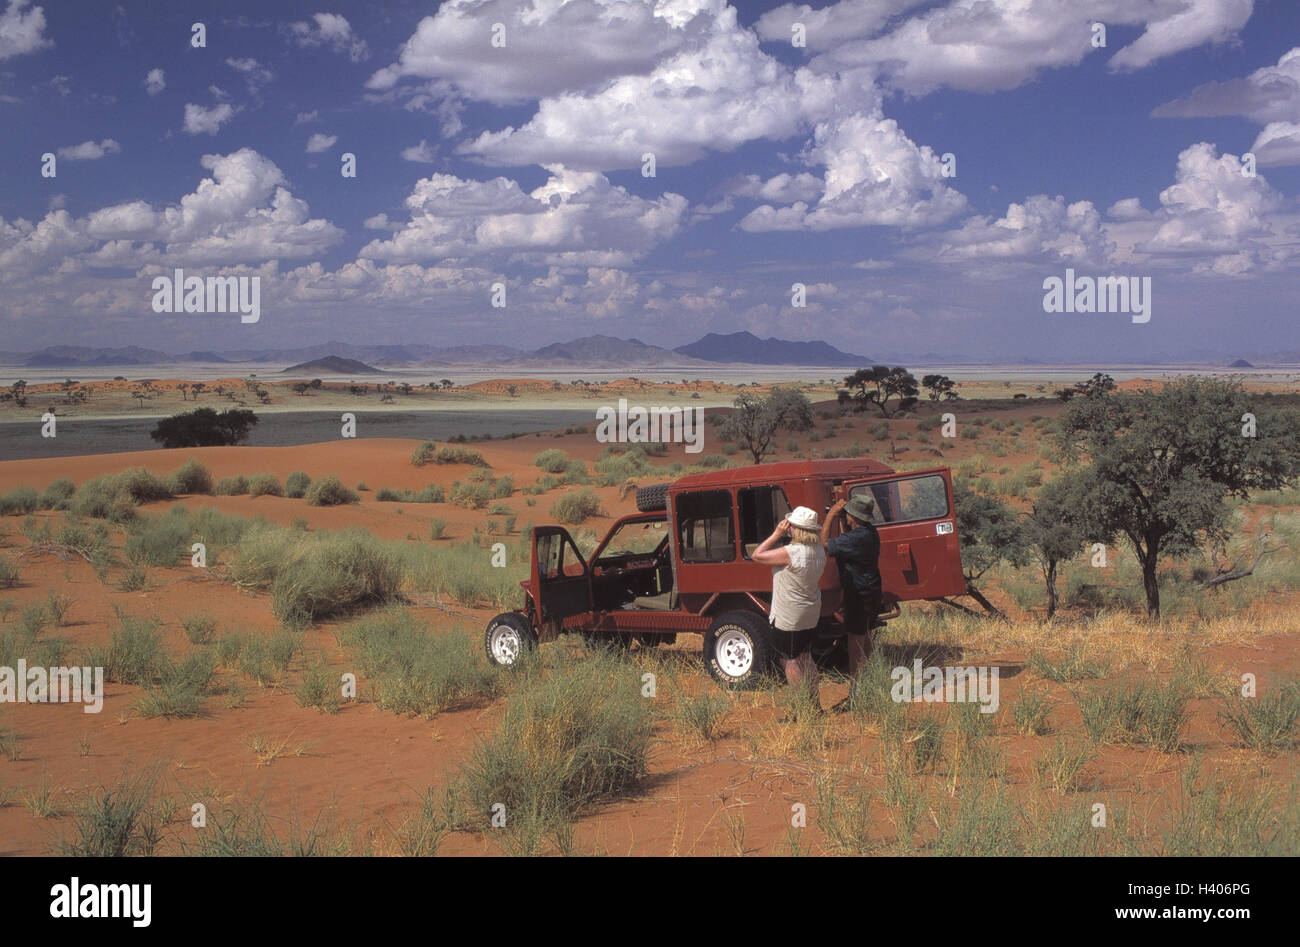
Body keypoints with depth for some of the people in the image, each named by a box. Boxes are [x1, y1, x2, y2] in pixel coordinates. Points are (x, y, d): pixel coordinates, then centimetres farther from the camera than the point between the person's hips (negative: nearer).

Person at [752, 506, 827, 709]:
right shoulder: (819, 551, -2)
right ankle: (815, 705, 24)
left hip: (788, 618, -8)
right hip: (811, 616, 8)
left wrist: (776, 535, -12)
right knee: (805, 658, 19)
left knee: (790, 661, 2)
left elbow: (757, 555, -18)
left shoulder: (791, 553, -27)